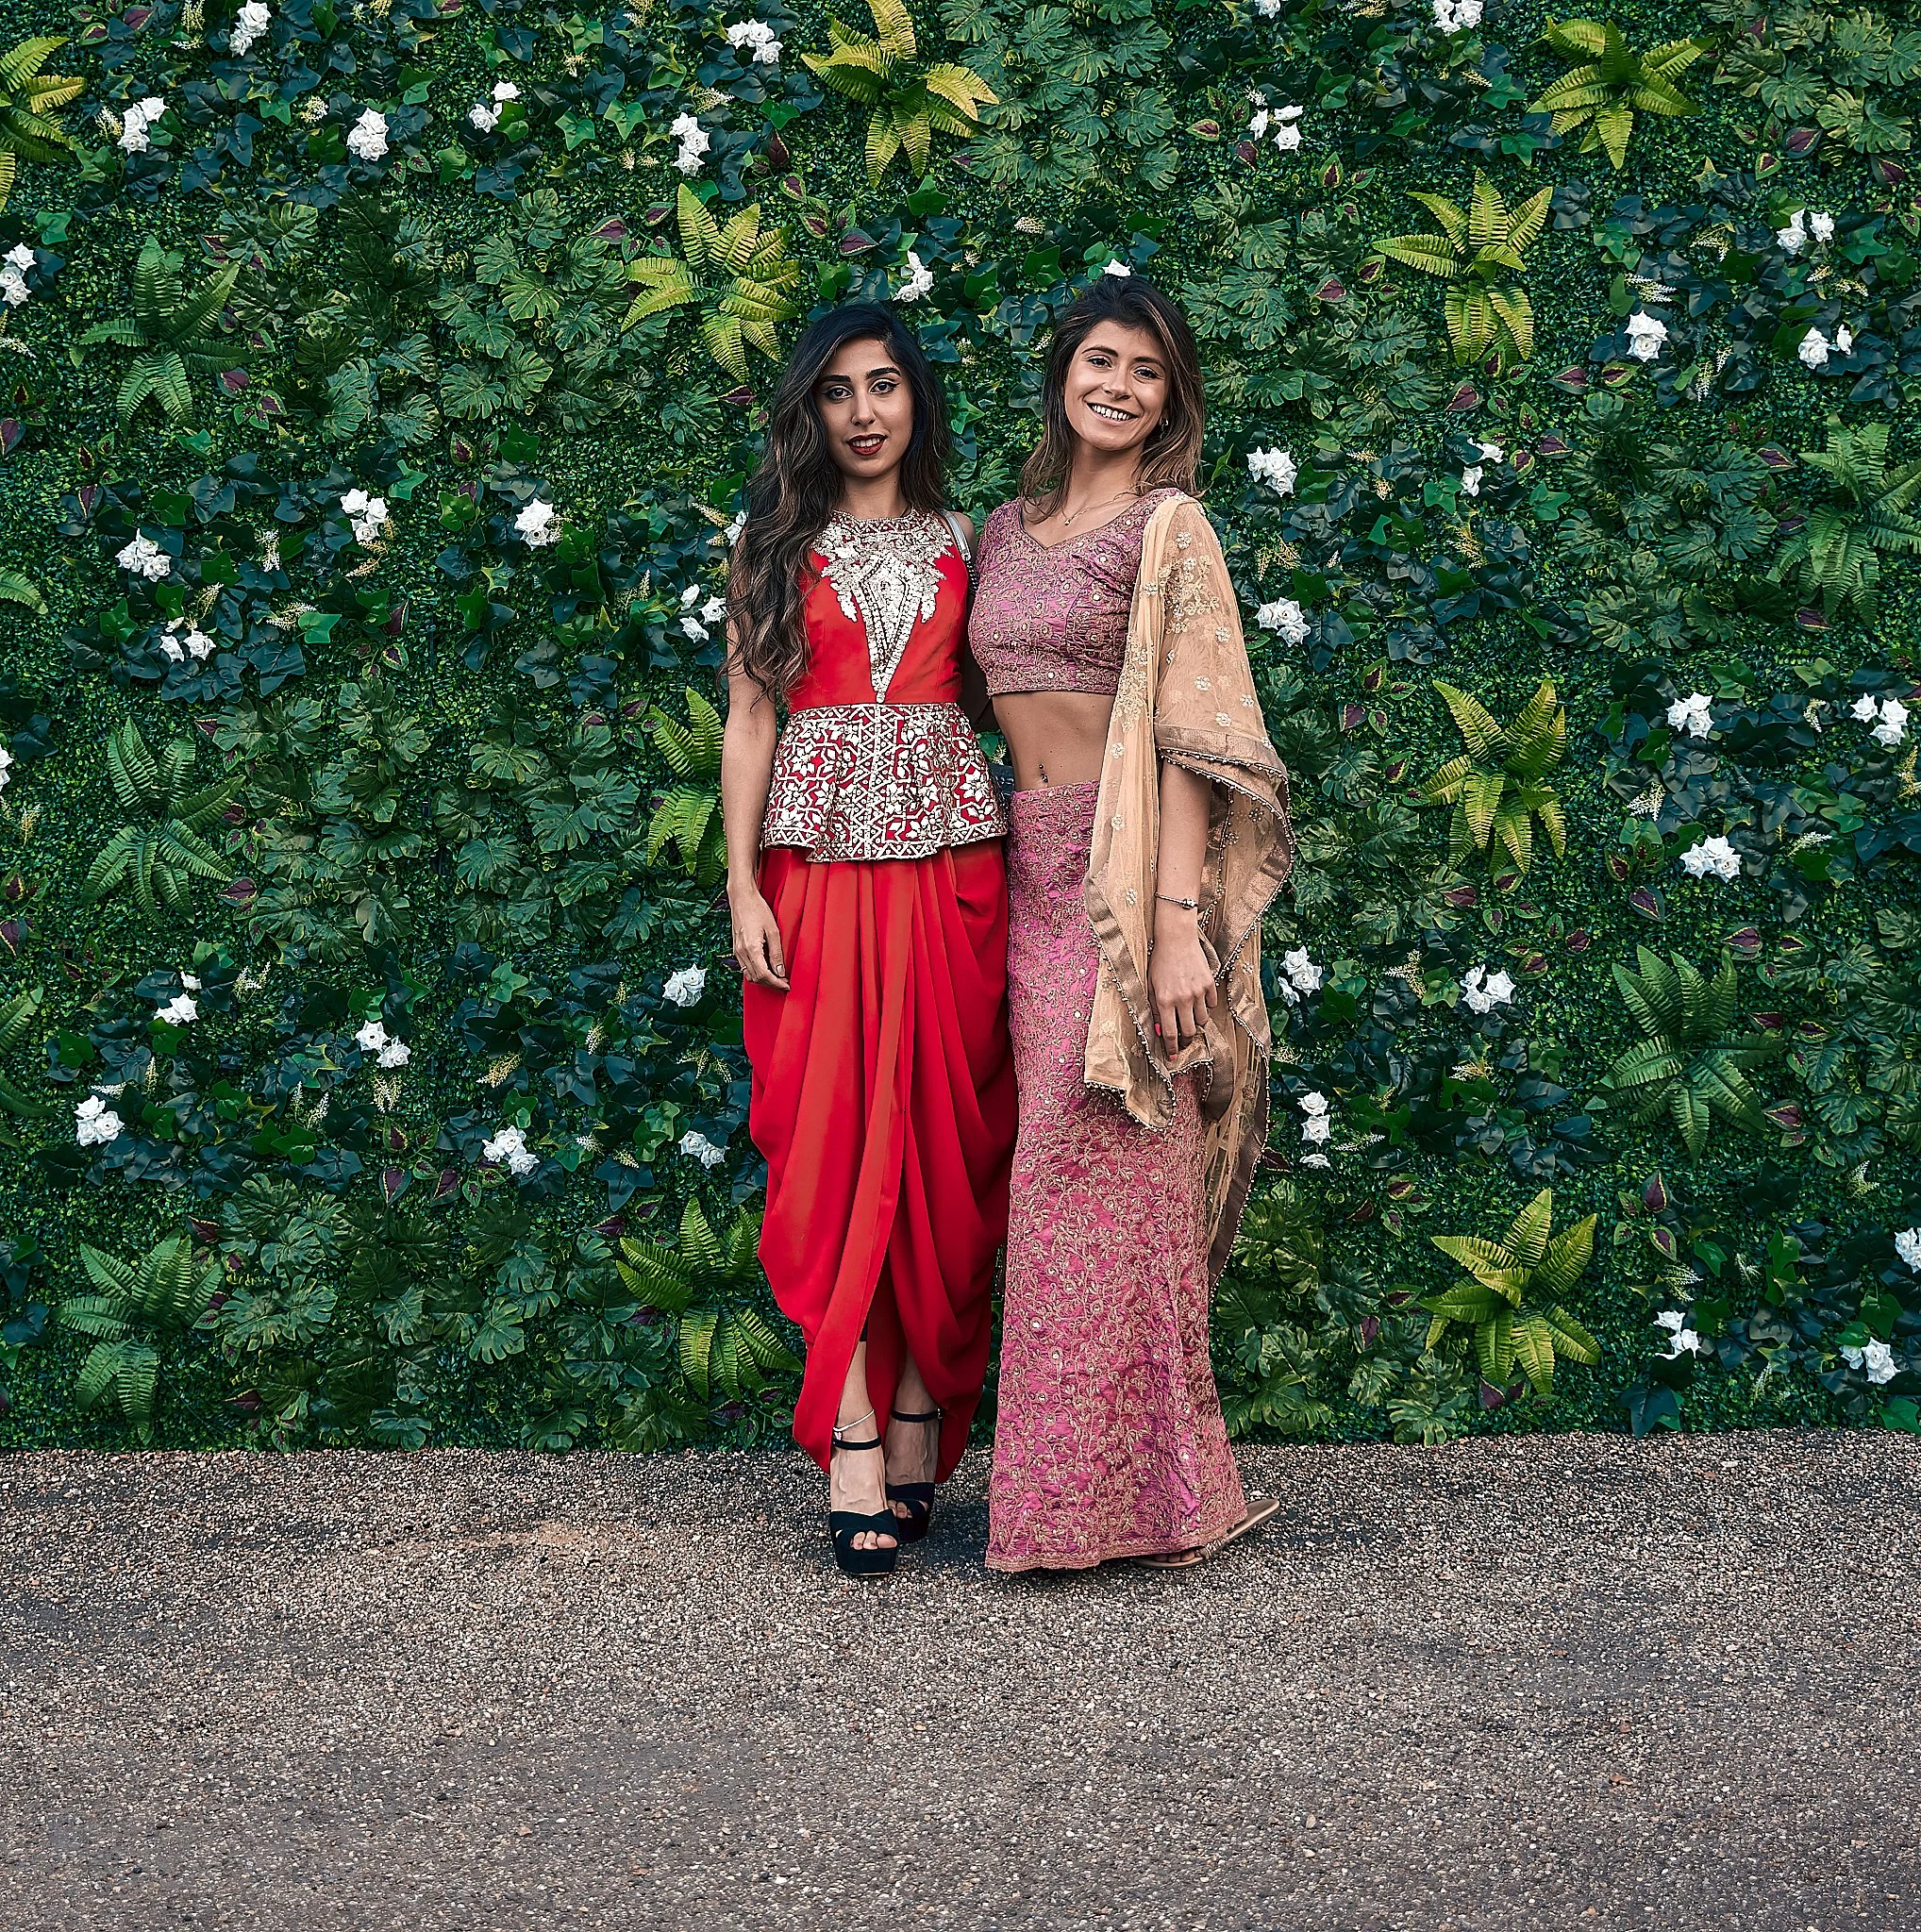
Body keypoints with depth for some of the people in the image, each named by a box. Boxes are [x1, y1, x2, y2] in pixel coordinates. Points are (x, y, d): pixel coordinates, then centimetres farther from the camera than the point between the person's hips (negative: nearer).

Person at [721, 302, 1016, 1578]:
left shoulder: (961, 544, 11)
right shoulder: (776, 545, 8)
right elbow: (749, 721, 5)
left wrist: (1019, 877, 2)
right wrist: (743, 887, -4)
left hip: (949, 862, 1)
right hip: (819, 865, -1)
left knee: (942, 1138, 1)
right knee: (835, 1146, -5)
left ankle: (921, 1416, 9)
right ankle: (856, 1444, -7)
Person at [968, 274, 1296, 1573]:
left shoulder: (1170, 528, -4)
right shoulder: (1007, 531, 16)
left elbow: (1185, 735, -11)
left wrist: (1177, 922, -20)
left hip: (1125, 870, -6)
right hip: (1031, 870, 6)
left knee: (1098, 1167, -6)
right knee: (1065, 1164, 7)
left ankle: (1116, 1489, 3)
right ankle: (1075, 1479, 14)